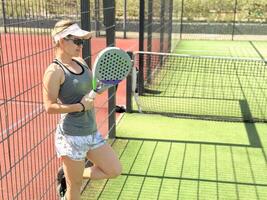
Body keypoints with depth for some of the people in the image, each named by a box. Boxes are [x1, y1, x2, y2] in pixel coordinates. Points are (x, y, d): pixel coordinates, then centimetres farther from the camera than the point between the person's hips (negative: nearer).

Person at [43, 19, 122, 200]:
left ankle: (68, 175, 26)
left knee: (114, 170, 13)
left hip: (92, 132, 8)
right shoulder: (54, 71, -15)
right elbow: (49, 107, -19)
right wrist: (80, 106, -19)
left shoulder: (81, 62, 6)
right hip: (72, 136, -7)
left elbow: (91, 86, 22)